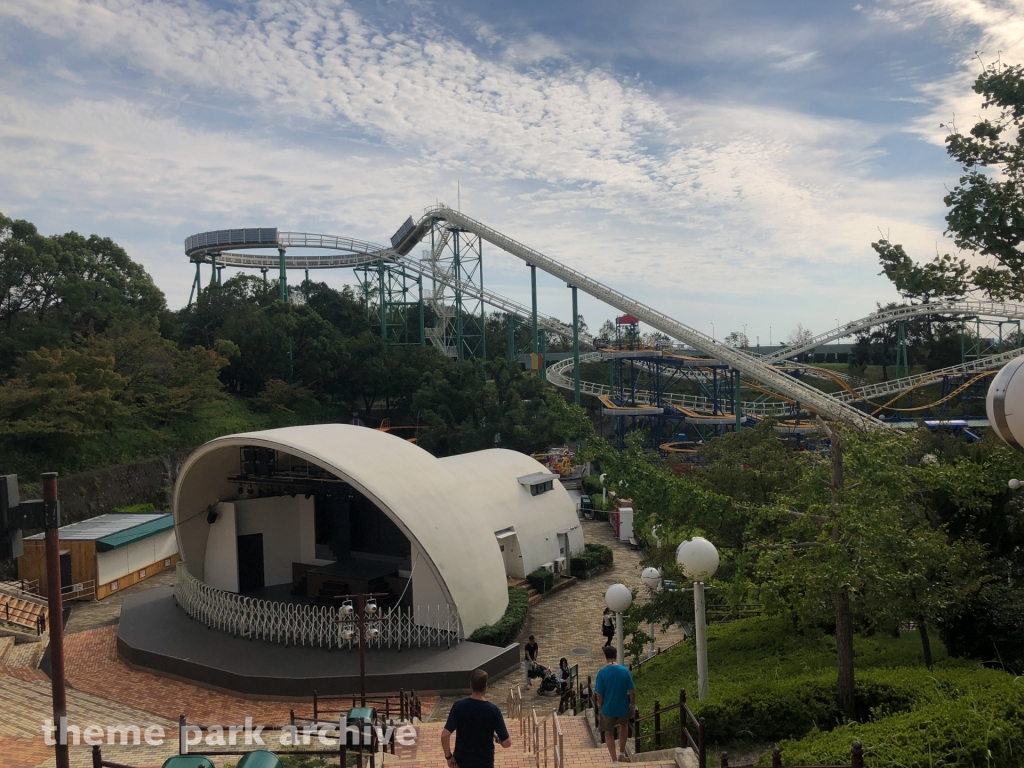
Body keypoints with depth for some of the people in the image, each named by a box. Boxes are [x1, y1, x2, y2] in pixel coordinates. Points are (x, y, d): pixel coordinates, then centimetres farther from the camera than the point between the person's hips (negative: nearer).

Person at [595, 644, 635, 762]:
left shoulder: (602, 672, -16)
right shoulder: (625, 670, -12)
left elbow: (599, 694, -11)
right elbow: (631, 692, -7)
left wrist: (599, 706, 7)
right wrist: (633, 705, 8)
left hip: (608, 708, -2)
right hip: (623, 707, 2)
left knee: (609, 733, 19)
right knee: (623, 727, 31)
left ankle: (614, 760, 21)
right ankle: (622, 754, 32)